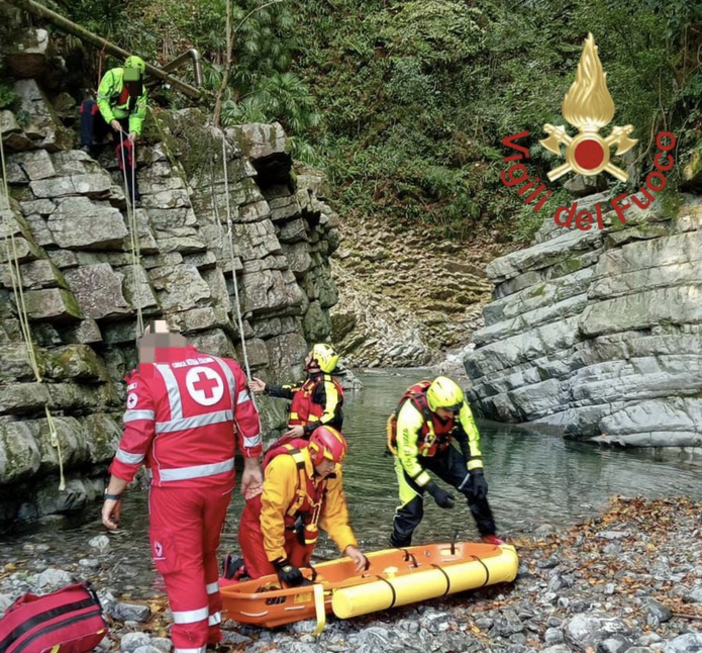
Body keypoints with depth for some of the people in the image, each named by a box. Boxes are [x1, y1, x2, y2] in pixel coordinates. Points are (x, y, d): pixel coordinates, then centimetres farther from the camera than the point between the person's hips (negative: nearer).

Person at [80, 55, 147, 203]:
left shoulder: (141, 91, -10)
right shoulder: (113, 75, -18)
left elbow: (137, 115, -8)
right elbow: (102, 99, -20)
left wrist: (134, 131, -28)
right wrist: (111, 120, -29)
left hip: (122, 121, 1)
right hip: (104, 117, -1)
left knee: (126, 150, -18)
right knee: (87, 104, -30)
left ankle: (133, 190, -14)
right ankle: (86, 145, -34)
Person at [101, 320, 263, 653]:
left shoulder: (147, 378, -11)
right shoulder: (226, 368, 4)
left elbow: (134, 444, -13)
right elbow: (248, 423, 7)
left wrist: (113, 495, -5)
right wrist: (251, 467, 18)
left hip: (175, 488, -6)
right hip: (219, 480, 6)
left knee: (182, 566, 6)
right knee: (205, 554, 23)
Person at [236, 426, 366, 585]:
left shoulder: (333, 473, -14)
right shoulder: (285, 464, -35)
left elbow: (334, 515, -7)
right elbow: (271, 515, -31)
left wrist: (349, 546, -23)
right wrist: (280, 562, -26)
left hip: (294, 529, 6)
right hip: (260, 527, -6)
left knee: (297, 578, 9)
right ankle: (239, 567, 16)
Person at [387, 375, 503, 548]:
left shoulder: (458, 406, -26)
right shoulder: (411, 414, -39)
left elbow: (471, 439, -11)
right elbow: (408, 458, -31)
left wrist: (478, 474, -21)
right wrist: (433, 490, -32)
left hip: (441, 450, 4)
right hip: (410, 455, -4)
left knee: (476, 487, -6)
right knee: (412, 509, -11)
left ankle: (488, 534, 14)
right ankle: (397, 549, 15)